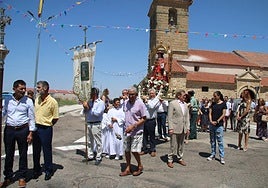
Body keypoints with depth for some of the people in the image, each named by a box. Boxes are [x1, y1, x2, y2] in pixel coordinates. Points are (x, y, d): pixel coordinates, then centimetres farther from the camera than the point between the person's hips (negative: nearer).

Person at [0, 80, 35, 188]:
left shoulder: (28, 101, -3)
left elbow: (31, 118, -2)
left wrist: (30, 133, -5)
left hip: (23, 130, -2)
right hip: (9, 130, 2)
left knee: (23, 154, 8)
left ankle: (21, 177, 23)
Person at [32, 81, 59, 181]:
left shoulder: (52, 101, -15)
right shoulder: (37, 99, 5)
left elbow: (55, 118, -9)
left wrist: (47, 126, -1)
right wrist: (35, 125, 12)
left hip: (46, 129, -6)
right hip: (36, 127, 6)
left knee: (47, 150, 6)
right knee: (36, 150, 15)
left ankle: (48, 171, 22)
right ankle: (37, 170, 31)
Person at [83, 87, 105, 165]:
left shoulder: (101, 102, -9)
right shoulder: (89, 101, 10)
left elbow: (97, 113, -20)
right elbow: (85, 112, 14)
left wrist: (89, 108, -17)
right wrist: (85, 108, -7)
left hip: (96, 124, -7)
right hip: (88, 123, 7)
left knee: (98, 142, 1)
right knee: (90, 141, 17)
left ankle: (98, 158, 12)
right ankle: (90, 156, 30)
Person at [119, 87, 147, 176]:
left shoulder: (140, 104, -11)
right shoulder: (126, 103, 6)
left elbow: (144, 119, -11)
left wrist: (133, 126, -19)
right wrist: (126, 127, 10)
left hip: (136, 131, -5)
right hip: (127, 131, 6)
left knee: (134, 150, -5)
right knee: (126, 150, 10)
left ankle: (140, 166, 21)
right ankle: (128, 169, 25)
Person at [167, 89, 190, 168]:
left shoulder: (185, 104, 12)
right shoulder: (172, 103, -7)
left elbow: (187, 116, 14)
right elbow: (169, 117, -10)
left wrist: (187, 127, 8)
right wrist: (171, 128, -15)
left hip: (183, 129, 6)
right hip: (175, 128, -6)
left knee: (181, 145, 15)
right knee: (173, 146, 1)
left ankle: (180, 158, 29)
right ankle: (170, 160, 14)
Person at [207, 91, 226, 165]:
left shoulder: (223, 104, -3)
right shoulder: (213, 103, 9)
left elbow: (223, 114, -7)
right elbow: (210, 113, 5)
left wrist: (217, 121, -14)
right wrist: (211, 121, -10)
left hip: (219, 125, -4)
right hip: (212, 124, 5)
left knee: (220, 141, -1)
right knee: (212, 140, 12)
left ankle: (222, 157, 7)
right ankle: (213, 154, 23)